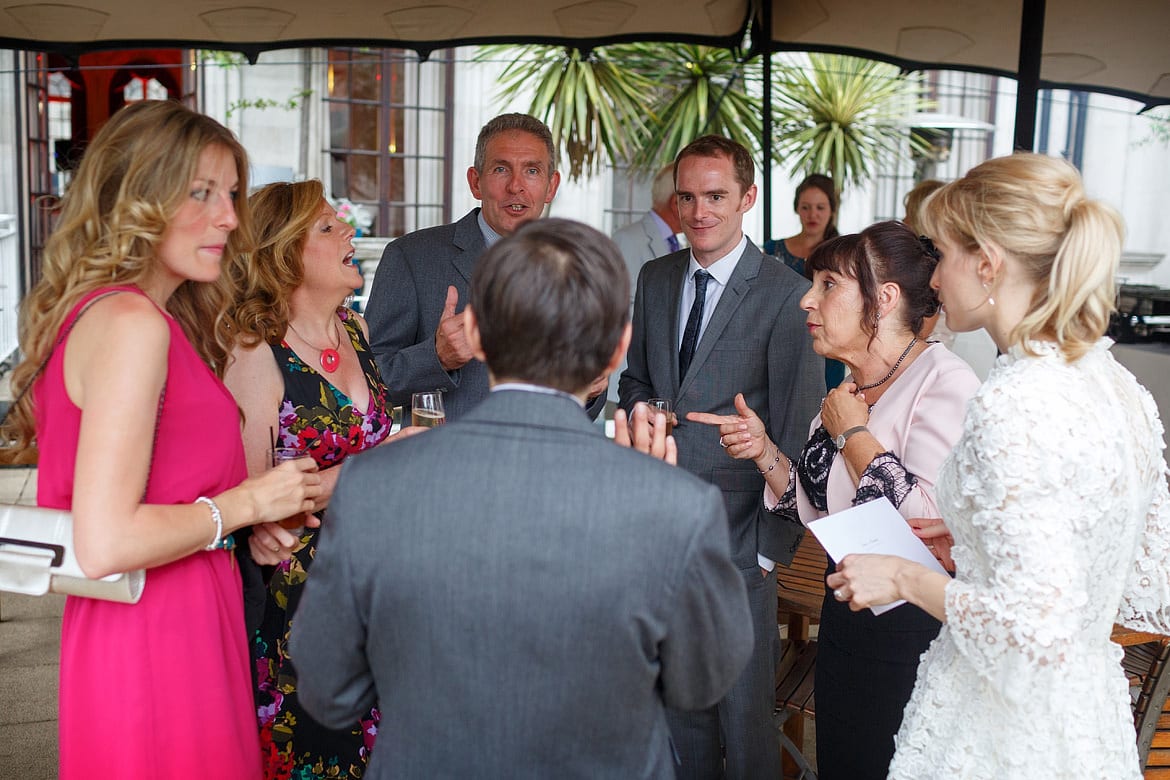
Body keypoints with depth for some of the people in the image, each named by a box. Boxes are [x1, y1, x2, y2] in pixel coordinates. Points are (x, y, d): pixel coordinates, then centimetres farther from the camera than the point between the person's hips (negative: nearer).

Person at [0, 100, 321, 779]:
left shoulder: (100, 311, 10)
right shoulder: (132, 324, -20)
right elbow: (105, 544, -26)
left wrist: (237, 518, 5)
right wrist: (244, 503, -14)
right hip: (157, 644, -9)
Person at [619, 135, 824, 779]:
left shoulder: (786, 295, -11)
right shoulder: (654, 278, 7)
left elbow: (797, 430, -11)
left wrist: (775, 544, -11)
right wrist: (640, 409, -3)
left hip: (737, 528, -5)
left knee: (744, 696, 7)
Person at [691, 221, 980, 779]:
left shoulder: (944, 383, -18)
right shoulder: (847, 389, 7)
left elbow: (935, 523, -29)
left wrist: (852, 432, -18)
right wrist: (765, 452, -2)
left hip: (912, 631, -8)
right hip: (845, 615, 8)